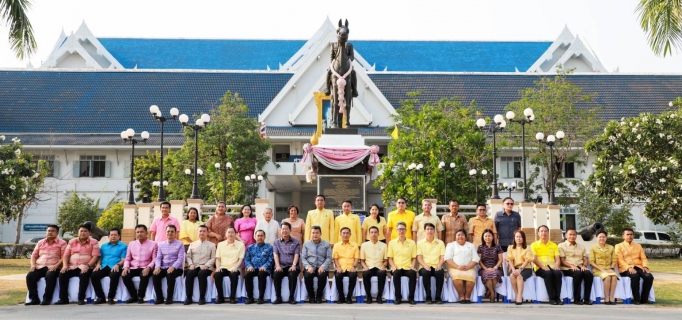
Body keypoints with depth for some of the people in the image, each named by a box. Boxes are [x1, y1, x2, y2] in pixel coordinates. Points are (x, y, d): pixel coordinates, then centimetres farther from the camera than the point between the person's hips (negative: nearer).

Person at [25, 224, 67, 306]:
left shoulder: (62, 243, 8)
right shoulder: (40, 243, 24)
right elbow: (34, 255, 21)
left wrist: (56, 265, -17)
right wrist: (33, 265, 1)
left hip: (53, 268, -5)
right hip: (40, 267, 5)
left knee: (50, 276, -37)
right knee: (30, 276, -24)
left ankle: (47, 299, -31)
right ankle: (34, 299, -19)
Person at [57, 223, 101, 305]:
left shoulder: (94, 242, 5)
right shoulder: (72, 242, 18)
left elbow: (95, 256, -6)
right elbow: (66, 255, 13)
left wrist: (87, 265, -22)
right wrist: (65, 265, -6)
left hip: (85, 267, -4)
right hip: (72, 267, 4)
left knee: (84, 275, -36)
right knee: (62, 274, -24)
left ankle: (81, 298, -29)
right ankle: (63, 298, -18)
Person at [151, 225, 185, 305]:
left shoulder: (180, 244, 3)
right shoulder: (161, 244, 16)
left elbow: (180, 258, -7)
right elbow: (158, 257, 9)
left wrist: (173, 267, -23)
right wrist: (158, 267, -12)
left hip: (176, 268, -4)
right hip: (163, 268, 4)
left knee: (170, 275, -35)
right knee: (155, 275, -26)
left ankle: (169, 298, -23)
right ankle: (159, 298, -14)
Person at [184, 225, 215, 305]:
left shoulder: (211, 245, 13)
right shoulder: (192, 244, 21)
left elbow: (213, 258, 4)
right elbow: (188, 256, 15)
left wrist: (206, 265, -13)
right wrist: (191, 264, -5)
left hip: (206, 267, -2)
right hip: (194, 267, 2)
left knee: (201, 274, -36)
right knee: (189, 273, -31)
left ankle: (202, 297, -28)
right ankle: (189, 297, -25)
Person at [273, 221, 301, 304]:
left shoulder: (296, 242, 12)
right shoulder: (277, 242, 17)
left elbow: (296, 255, 1)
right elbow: (275, 254, 4)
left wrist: (294, 265, -17)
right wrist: (278, 266, -13)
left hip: (291, 266, -1)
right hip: (281, 266, 1)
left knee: (293, 275, -34)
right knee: (276, 275, -31)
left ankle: (291, 297, -24)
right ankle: (278, 297, -19)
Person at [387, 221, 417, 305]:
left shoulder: (412, 243, 13)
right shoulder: (392, 243, 12)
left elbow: (414, 258, 12)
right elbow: (390, 258, 10)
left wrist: (412, 266, -6)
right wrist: (393, 266, -8)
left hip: (408, 268, 0)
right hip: (397, 268, 0)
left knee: (413, 273, -33)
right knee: (396, 273, -35)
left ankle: (411, 297, -19)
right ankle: (398, 297, -21)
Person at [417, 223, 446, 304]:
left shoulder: (440, 243, 16)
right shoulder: (420, 243, 13)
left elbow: (442, 257, 6)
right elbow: (419, 257, 3)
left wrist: (439, 265, -14)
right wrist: (425, 265, -17)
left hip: (436, 267, 1)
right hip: (425, 267, -1)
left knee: (440, 272, -34)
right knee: (425, 272, -36)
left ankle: (438, 297, -23)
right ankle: (428, 297, -23)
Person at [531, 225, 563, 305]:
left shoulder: (554, 245, 23)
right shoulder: (534, 245, 13)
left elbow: (557, 259, 13)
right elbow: (534, 259, 0)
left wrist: (556, 266, -10)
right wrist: (543, 266, -17)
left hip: (552, 267, 3)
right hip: (540, 268, -3)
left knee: (558, 273, -33)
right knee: (548, 273, -36)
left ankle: (557, 297, -29)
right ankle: (551, 298, -31)